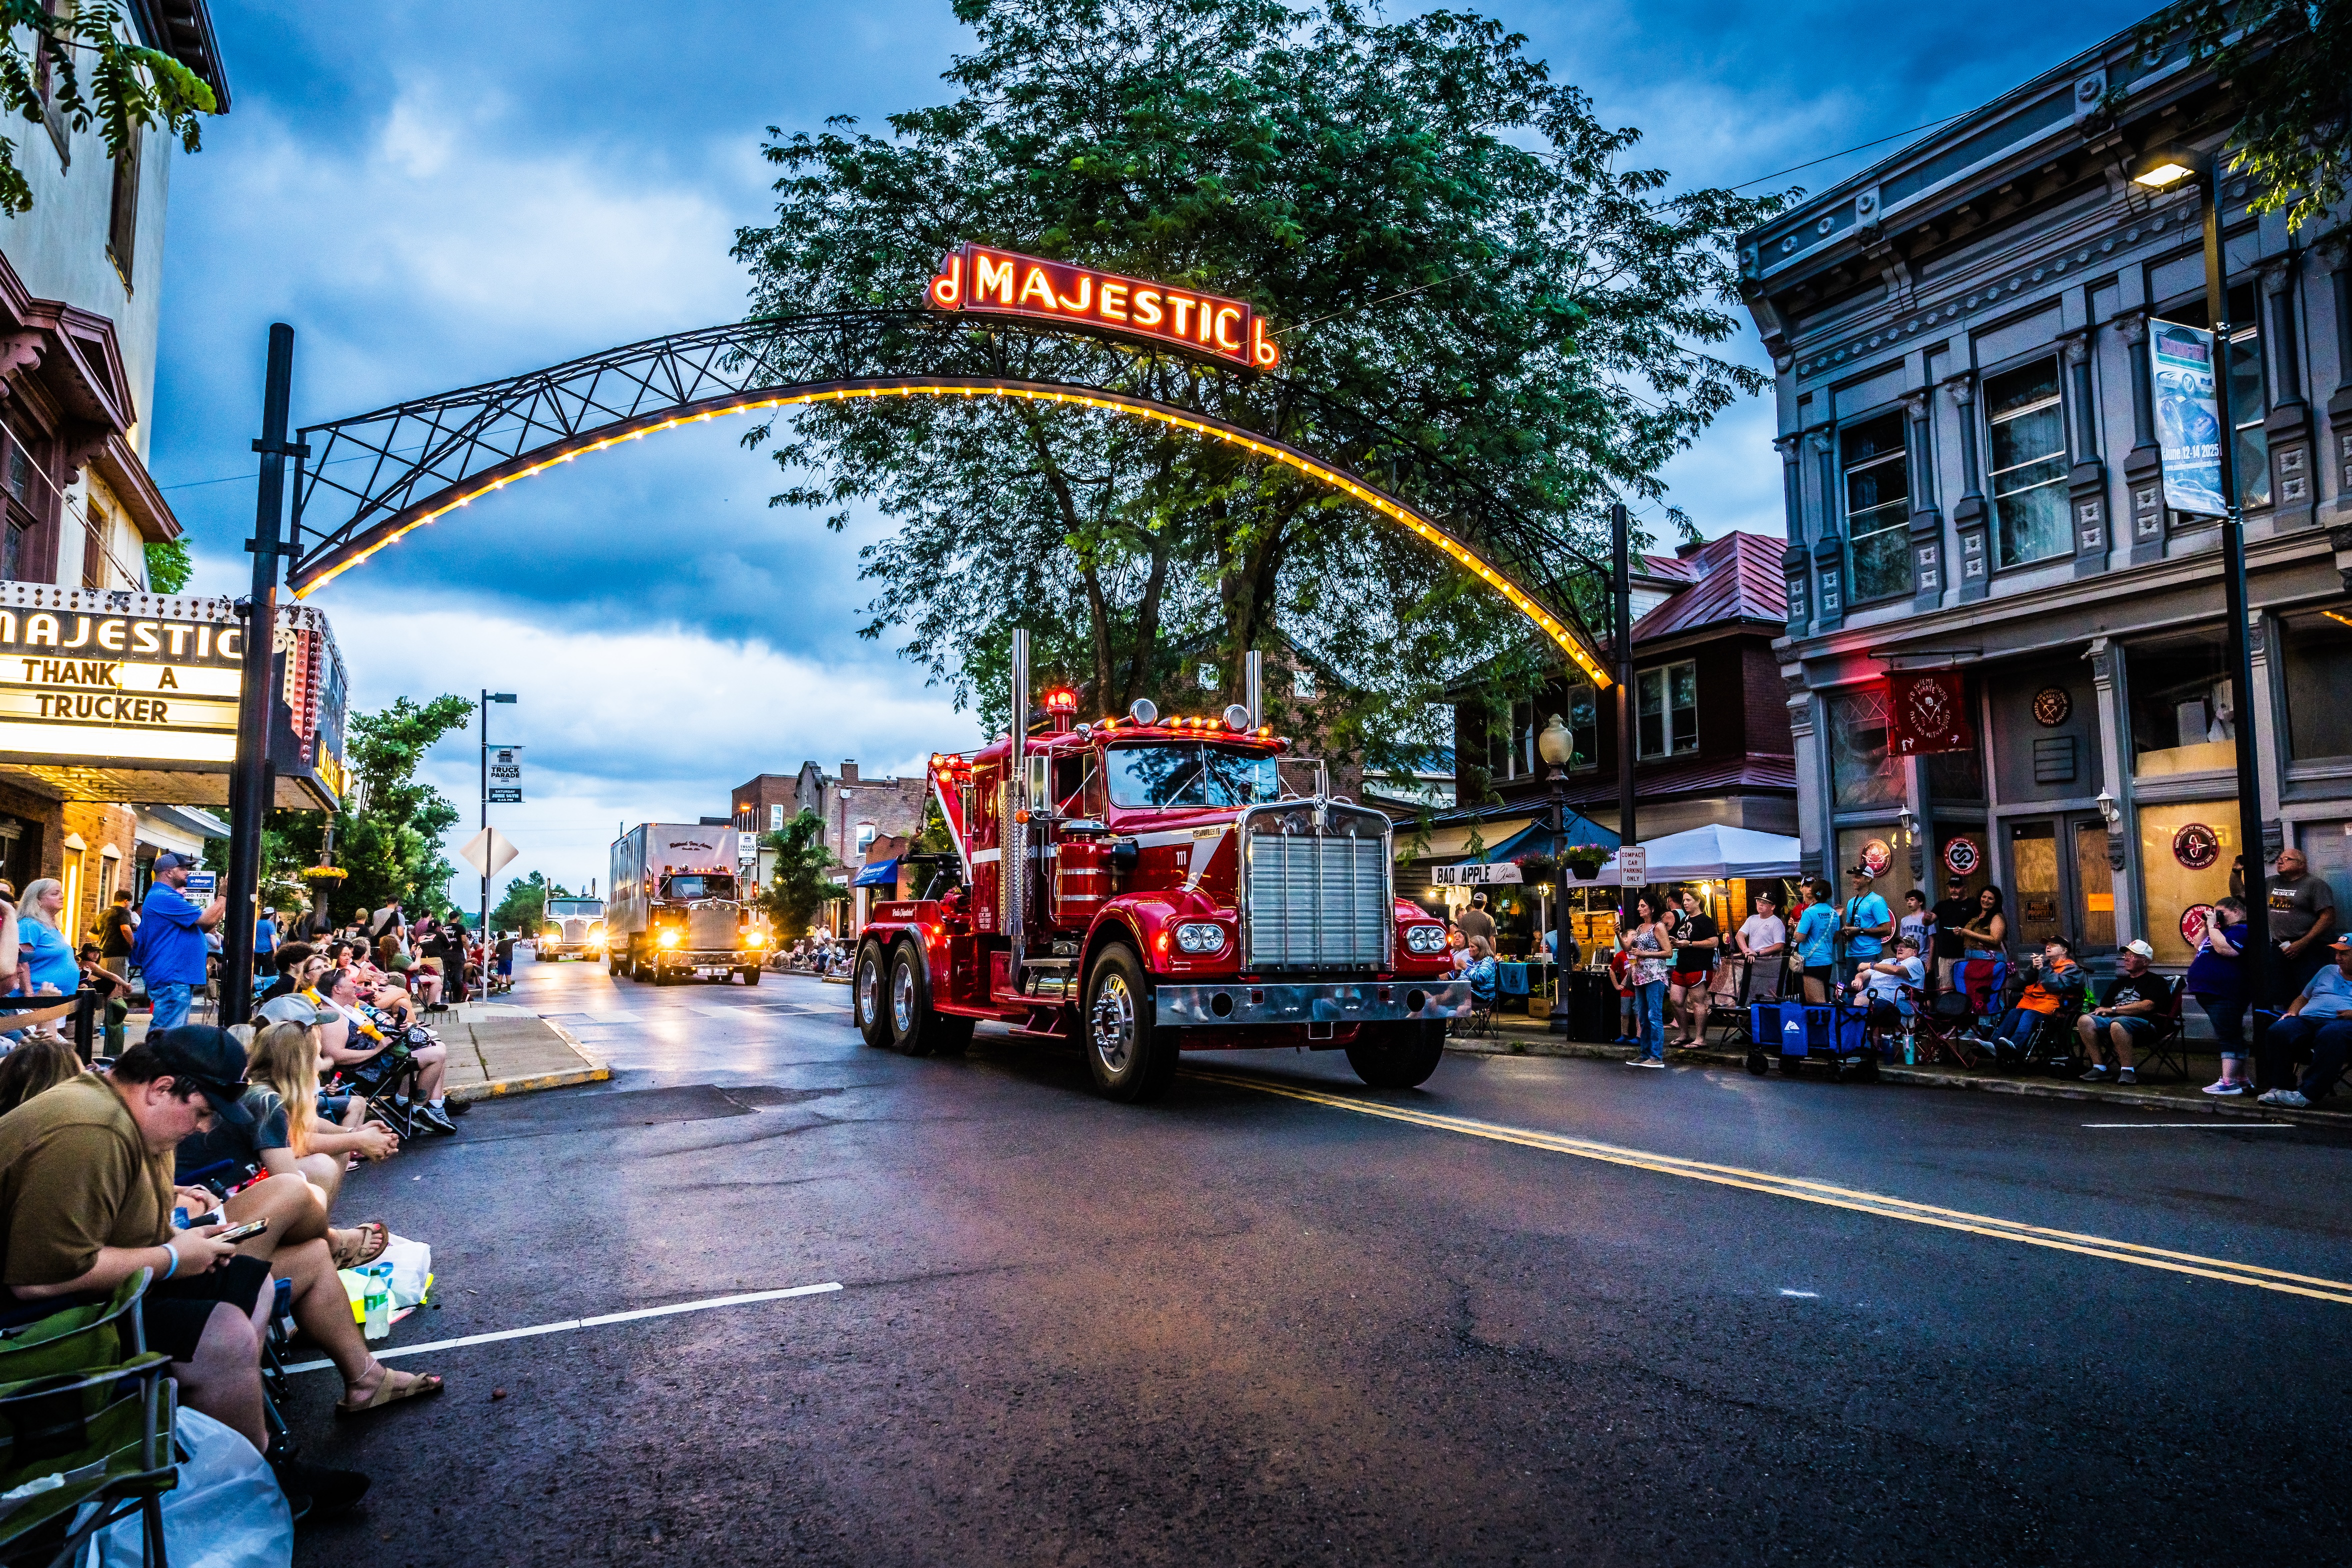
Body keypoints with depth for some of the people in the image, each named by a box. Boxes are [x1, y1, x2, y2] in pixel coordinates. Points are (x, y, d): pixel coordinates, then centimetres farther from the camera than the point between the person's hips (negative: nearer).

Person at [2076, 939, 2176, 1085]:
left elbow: (2147, 1006, -10)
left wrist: (2113, 1009, -8)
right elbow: (2103, 1010, 22)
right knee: (2085, 1020, -24)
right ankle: (2099, 1068, -23)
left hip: (2145, 1025, -6)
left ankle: (2128, 1071, -32)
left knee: (2118, 1023, -40)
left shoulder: (2155, 981, 8)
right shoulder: (2119, 983, 29)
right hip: (2113, 1020, 6)